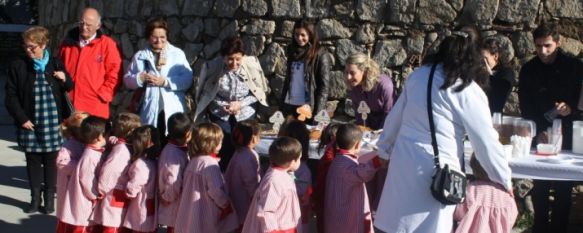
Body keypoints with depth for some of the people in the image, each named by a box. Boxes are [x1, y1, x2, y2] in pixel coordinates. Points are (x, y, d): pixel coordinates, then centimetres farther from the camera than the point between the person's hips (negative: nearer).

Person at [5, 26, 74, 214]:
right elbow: (11, 96, -1)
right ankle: (35, 198, 22)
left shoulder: (56, 65, 3)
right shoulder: (17, 66, -1)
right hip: (29, 124, 0)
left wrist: (65, 80, -9)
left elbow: (69, 89, 13)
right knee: (33, 161, 9)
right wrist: (21, 118, -8)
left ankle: (49, 198, 20)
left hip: (52, 123, 0)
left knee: (51, 161, 7)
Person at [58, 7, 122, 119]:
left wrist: (103, 95, -8)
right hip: (68, 106, 4)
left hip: (94, 109, -4)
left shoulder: (107, 44, -1)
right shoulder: (68, 41, 12)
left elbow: (114, 74, -3)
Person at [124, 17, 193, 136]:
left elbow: (187, 79, -4)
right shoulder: (140, 56, 11)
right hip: (149, 110, 1)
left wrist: (166, 81, -14)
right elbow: (127, 79, 10)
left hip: (173, 110, -1)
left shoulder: (178, 54, 6)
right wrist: (140, 78, -11)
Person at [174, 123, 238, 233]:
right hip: (206, 216, -8)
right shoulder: (210, 164, -19)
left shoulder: (193, 161, 6)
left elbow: (185, 186, 14)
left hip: (191, 214, 8)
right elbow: (216, 190, -24)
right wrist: (226, 204, -6)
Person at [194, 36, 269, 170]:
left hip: (246, 114, 1)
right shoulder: (213, 67, -18)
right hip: (221, 115, -1)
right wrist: (222, 105, -17)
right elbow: (205, 93, -3)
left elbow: (259, 92, -5)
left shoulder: (252, 65, -17)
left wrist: (241, 104, -18)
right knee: (223, 154, 3)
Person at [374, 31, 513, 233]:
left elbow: (395, 118, 17)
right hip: (435, 173, -6)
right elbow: (486, 141, -4)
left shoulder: (418, 75, 9)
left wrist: (384, 149, 30)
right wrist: (504, 180, 7)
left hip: (402, 162, 6)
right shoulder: (468, 92, -8)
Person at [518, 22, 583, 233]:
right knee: (540, 187, 4)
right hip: (540, 135, 1)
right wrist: (539, 131, -8)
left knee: (563, 188, -1)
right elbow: (525, 106, 3)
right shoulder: (528, 70, 4)